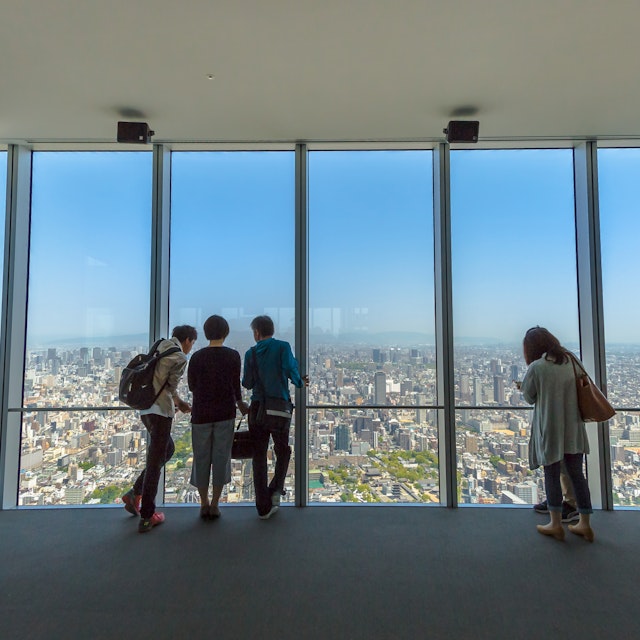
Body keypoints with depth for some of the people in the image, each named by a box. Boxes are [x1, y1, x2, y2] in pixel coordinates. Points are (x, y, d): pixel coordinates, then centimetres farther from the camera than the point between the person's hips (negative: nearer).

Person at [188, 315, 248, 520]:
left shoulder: (197, 357, -3)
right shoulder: (233, 356, -5)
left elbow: (192, 386, 6)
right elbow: (236, 386, -1)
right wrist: (240, 404, 18)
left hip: (201, 414, 1)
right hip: (225, 414, 0)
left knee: (201, 458, 12)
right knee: (221, 457, 9)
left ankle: (204, 504, 21)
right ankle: (215, 505, 16)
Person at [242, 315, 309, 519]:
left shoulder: (251, 353, 0)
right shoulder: (283, 347, -4)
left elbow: (247, 384, 2)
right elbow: (291, 370, -17)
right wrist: (300, 383, 3)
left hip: (257, 409, 1)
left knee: (259, 455, 10)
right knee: (282, 451, 20)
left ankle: (264, 507, 15)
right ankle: (276, 490, 6)